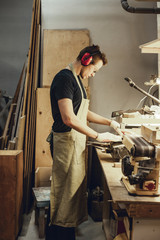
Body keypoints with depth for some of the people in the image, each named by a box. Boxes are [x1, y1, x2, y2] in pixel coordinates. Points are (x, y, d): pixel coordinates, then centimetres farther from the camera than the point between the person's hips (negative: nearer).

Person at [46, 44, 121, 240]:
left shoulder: (76, 79, 15)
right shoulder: (64, 78, -17)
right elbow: (69, 118, -25)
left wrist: (109, 122, 14)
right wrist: (97, 136, -19)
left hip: (76, 140, 10)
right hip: (67, 141, -10)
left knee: (75, 186, 16)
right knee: (65, 188, -1)